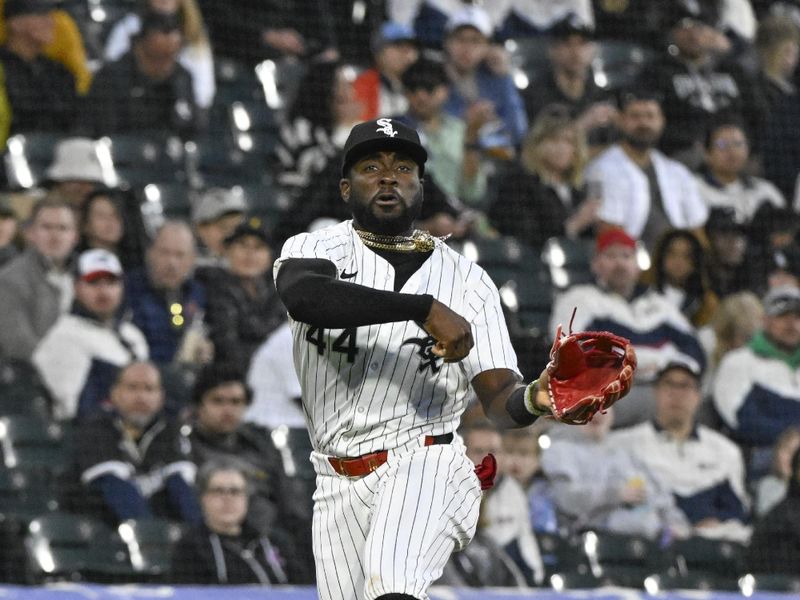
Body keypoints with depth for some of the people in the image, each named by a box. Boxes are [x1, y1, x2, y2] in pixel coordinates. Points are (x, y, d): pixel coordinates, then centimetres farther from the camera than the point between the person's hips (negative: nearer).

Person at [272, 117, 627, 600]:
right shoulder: (316, 249, 6)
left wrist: (534, 398, -24)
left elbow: (499, 399, 1)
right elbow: (304, 297, -21)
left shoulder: (468, 281, 9)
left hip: (428, 466, -2)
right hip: (340, 486, 2)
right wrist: (424, 309, -29)